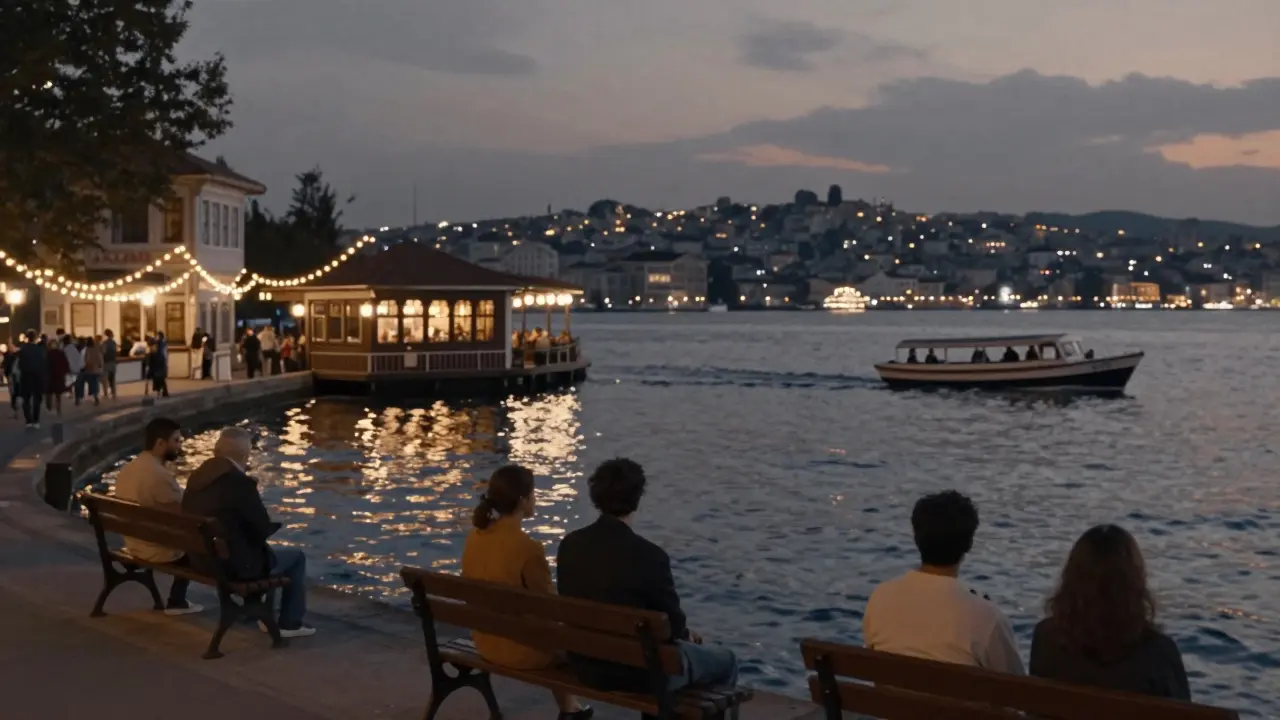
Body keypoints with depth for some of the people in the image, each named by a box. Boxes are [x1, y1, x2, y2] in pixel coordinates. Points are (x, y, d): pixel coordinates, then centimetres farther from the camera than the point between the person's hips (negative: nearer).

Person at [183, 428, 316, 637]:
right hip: (233, 563, -8)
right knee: (296, 557, 14)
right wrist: (267, 527, 8)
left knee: (264, 552, 34)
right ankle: (290, 623, 20)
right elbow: (263, 529, -15)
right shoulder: (241, 483, -22)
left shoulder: (197, 477, 1)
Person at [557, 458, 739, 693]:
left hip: (585, 665, 7)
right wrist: (686, 634, 12)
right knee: (725, 660, 20)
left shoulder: (569, 544, -7)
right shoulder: (649, 556, -25)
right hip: (636, 671, -6)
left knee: (684, 645, 34)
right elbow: (672, 625, -14)